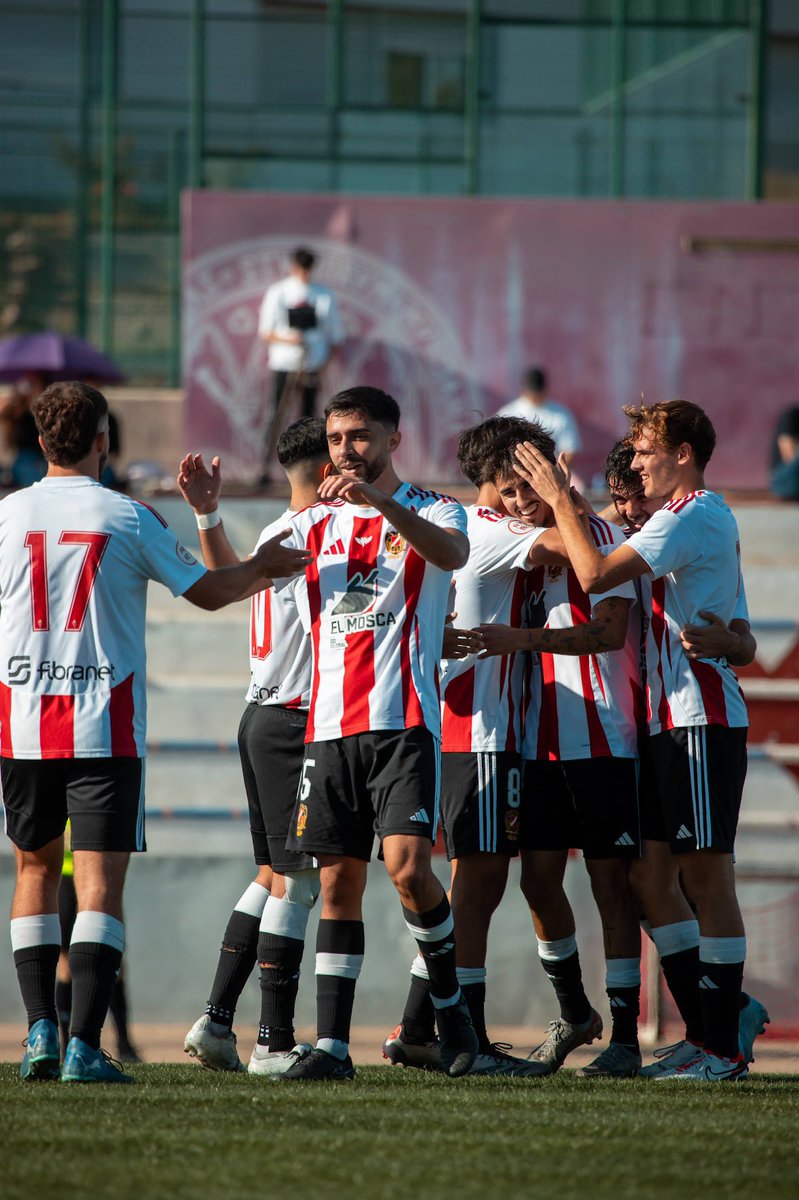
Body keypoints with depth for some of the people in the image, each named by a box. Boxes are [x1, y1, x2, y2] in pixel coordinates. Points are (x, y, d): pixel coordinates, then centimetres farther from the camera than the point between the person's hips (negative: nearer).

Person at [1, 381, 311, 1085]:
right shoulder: (128, 519, -2)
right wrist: (265, 567, 27)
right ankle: (84, 1047, -15)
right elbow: (210, 592, 8)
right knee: (101, 883, -4)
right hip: (103, 729, -3)